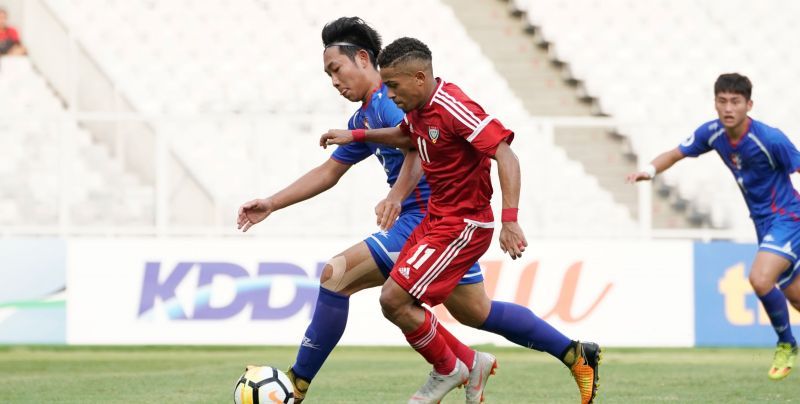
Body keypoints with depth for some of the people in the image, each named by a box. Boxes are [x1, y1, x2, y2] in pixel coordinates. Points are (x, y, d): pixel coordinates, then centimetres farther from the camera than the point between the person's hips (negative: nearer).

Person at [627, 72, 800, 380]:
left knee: (760, 279, -25)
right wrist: (650, 170, -15)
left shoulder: (770, 139, -23)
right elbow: (675, 154, 6)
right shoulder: (712, 133, -5)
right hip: (764, 224, 7)